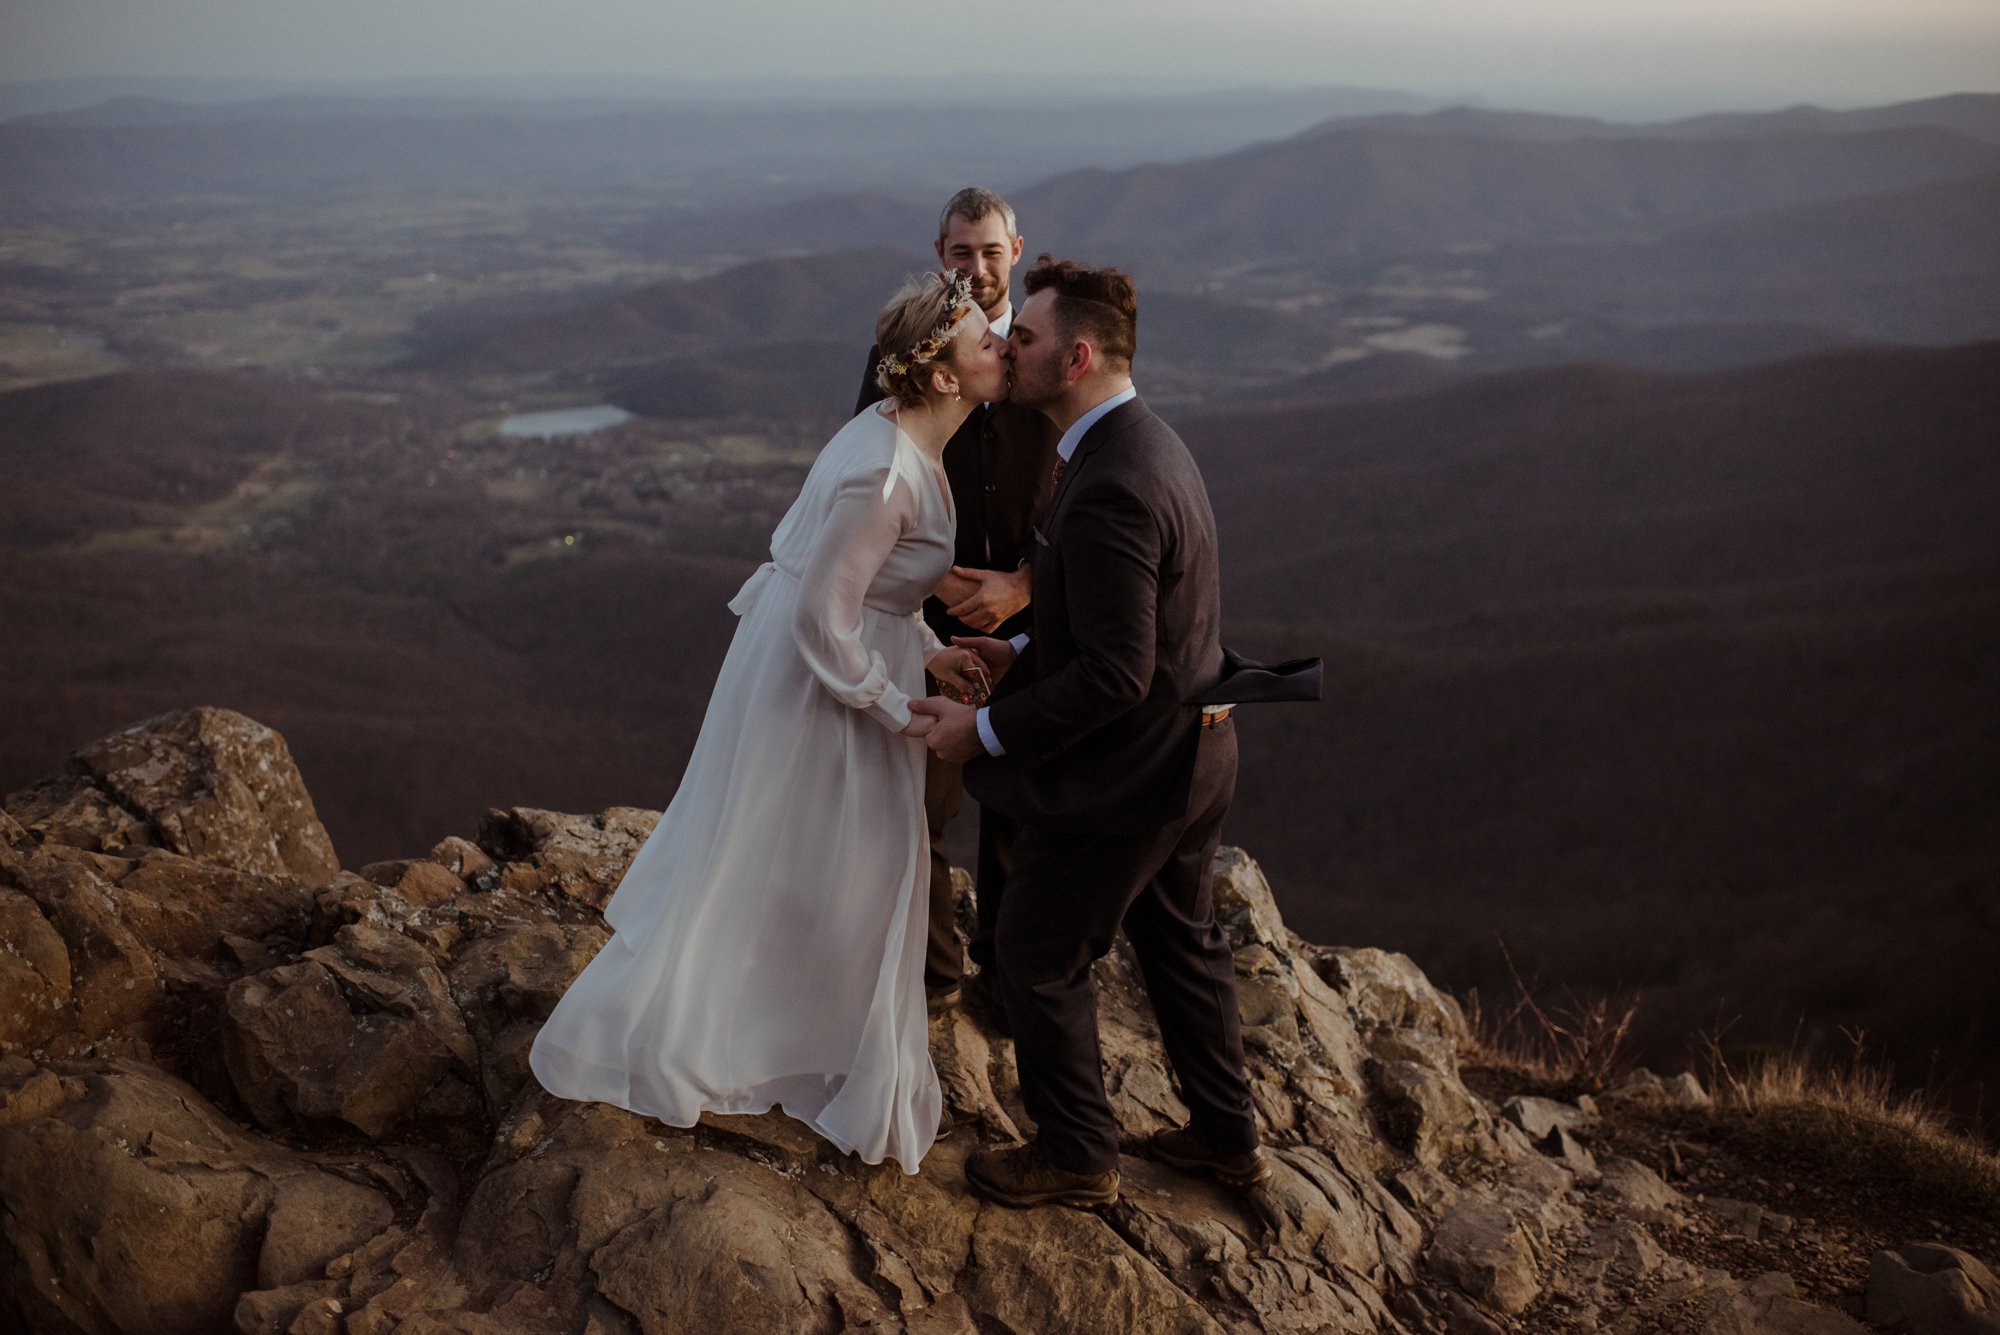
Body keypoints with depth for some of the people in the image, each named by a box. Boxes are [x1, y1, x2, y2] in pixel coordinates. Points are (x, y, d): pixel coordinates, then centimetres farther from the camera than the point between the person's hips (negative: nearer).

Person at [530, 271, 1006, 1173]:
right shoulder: (883, 473, -31)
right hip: (815, 683, -10)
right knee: (752, 861, 7)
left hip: (839, 655, 10)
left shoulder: (907, 438, 1)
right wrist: (900, 709, -18)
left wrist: (925, 648, 8)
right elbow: (826, 618, -27)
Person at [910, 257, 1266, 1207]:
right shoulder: (1147, 443, 4)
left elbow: (1114, 675, -30)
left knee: (1039, 958, 9)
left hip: (1121, 772, -10)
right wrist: (1024, 652, 8)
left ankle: (1075, 1155, 27)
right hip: (1189, 749, 10)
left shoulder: (1110, 489, -30)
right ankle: (1225, 1133, 41)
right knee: (1180, 939, 24)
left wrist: (989, 731, -20)